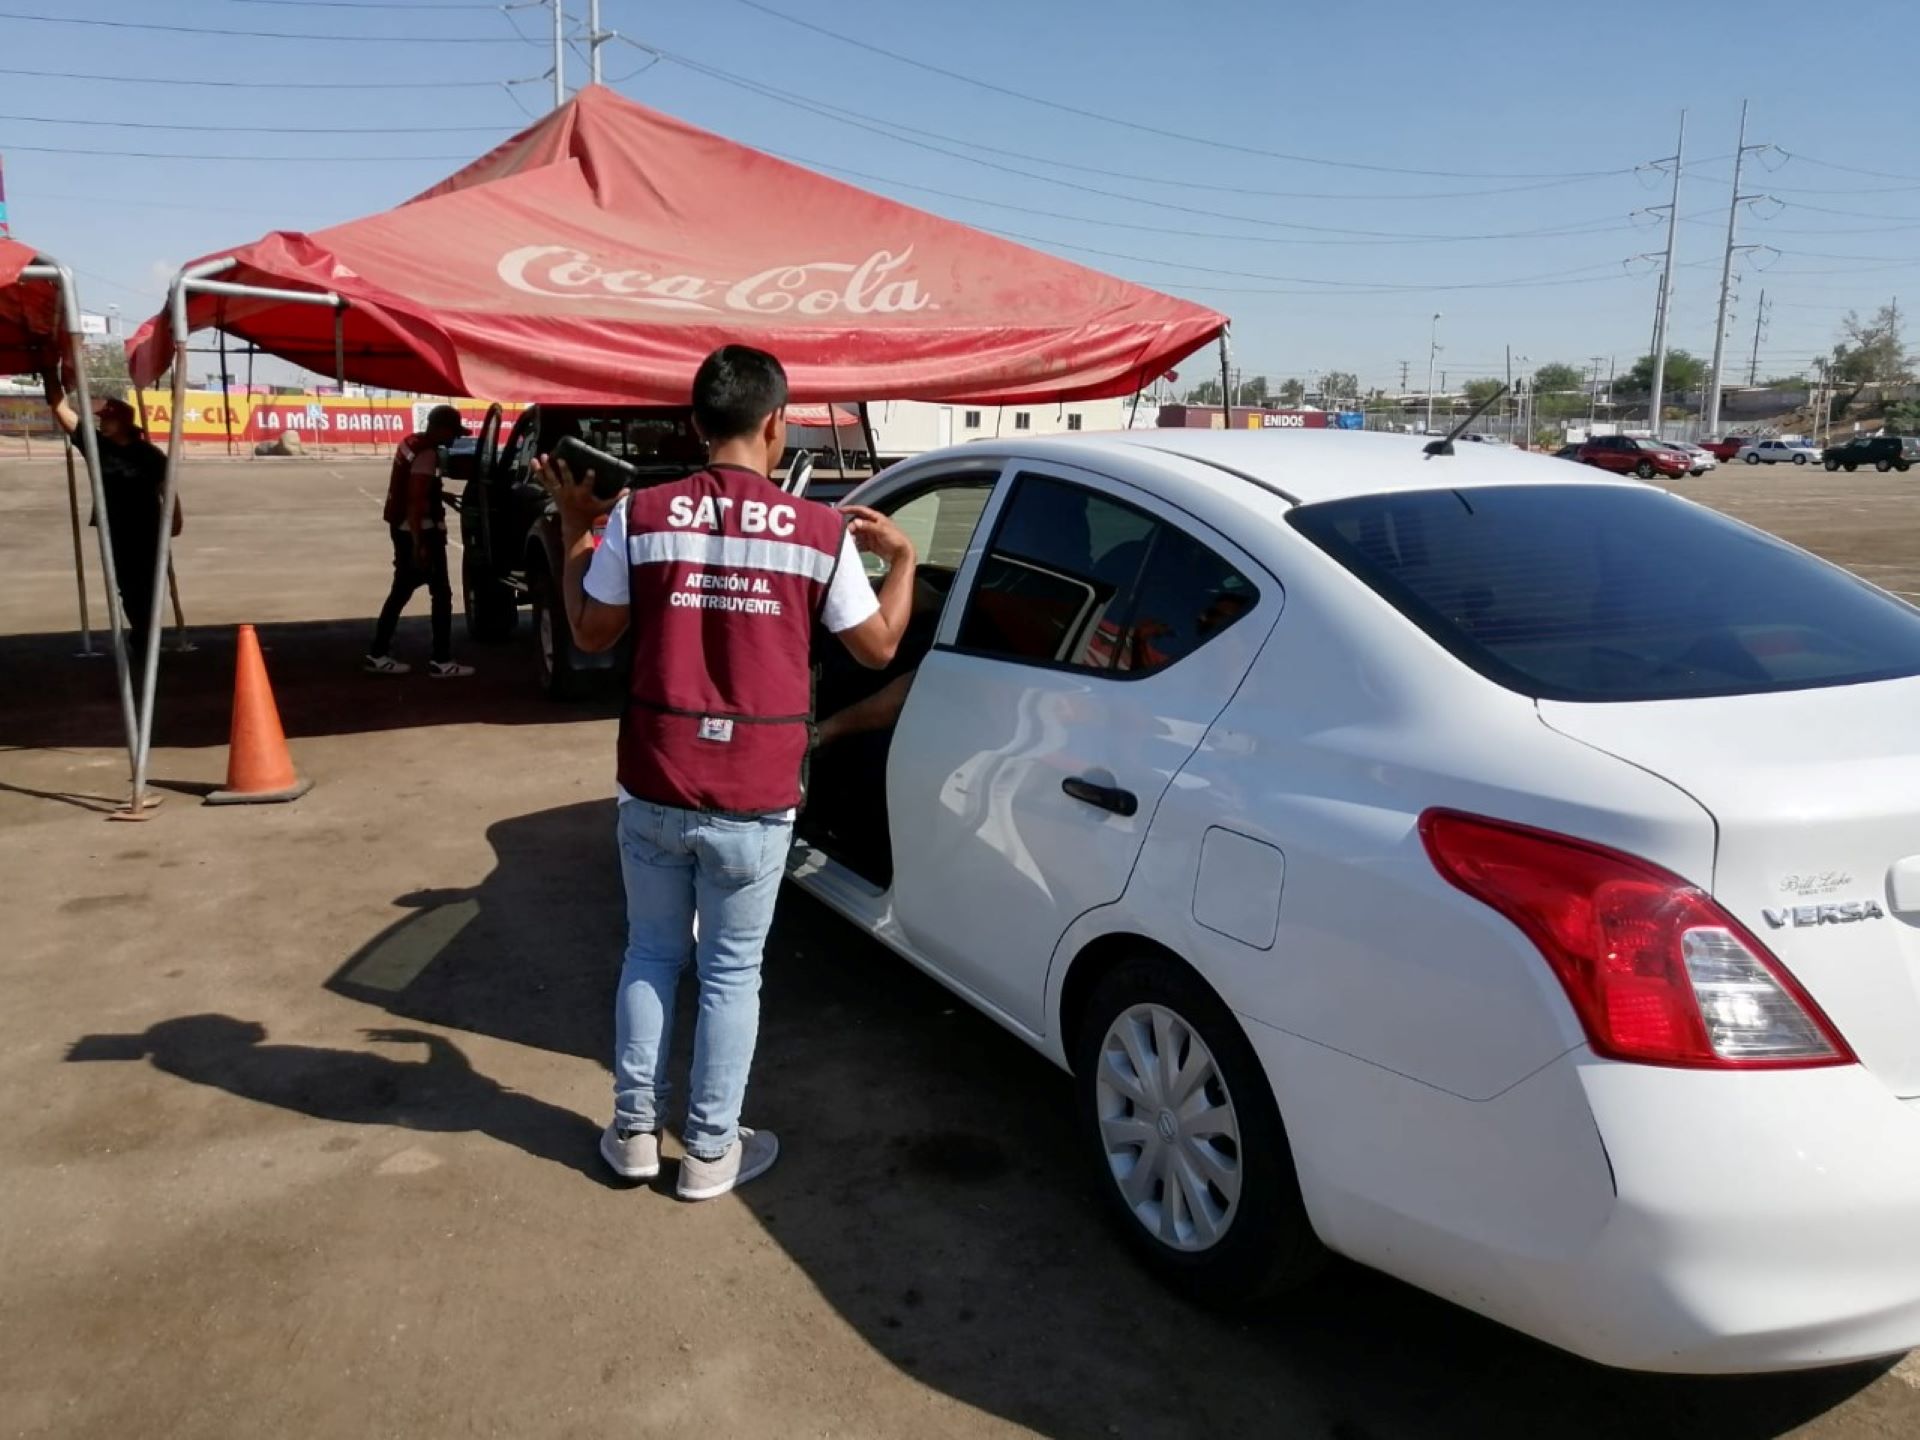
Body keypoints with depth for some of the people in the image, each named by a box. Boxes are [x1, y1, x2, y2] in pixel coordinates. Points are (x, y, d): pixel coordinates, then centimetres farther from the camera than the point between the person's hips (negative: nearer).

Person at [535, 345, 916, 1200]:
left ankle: (633, 1131, 31)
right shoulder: (822, 532, -8)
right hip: (754, 800, -1)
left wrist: (574, 533, 18)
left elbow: (591, 635, 6)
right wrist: (901, 557, 20)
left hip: (654, 791, 2)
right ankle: (711, 1151, 25)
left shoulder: (639, 516, -6)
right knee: (731, 971, 13)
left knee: (651, 955, 20)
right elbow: (878, 647, 5)